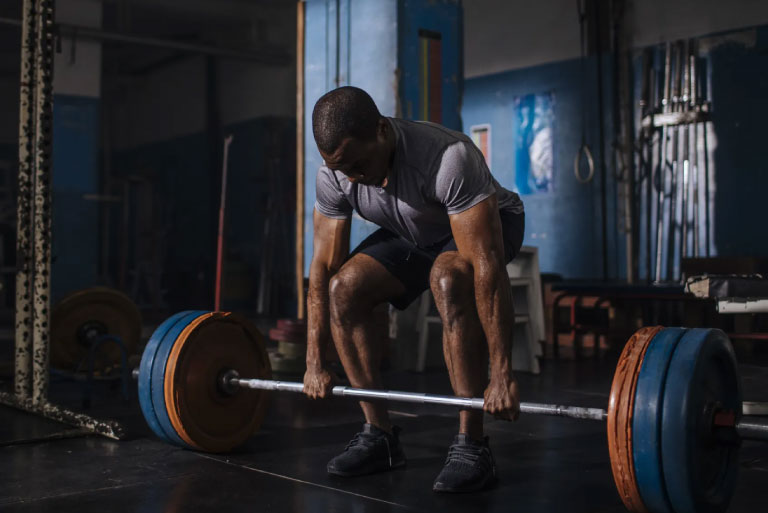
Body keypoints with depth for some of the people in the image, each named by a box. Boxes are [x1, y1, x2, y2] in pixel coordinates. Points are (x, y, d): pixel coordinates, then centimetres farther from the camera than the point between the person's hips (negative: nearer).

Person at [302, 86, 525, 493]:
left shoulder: (446, 158, -41)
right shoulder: (333, 176, -22)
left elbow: (487, 268, -42)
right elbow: (323, 266, -13)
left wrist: (501, 375, -43)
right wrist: (315, 363, -13)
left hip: (487, 225, -5)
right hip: (415, 233, 5)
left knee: (448, 279, -37)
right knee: (344, 288, -17)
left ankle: (471, 446, -27)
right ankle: (379, 435, -5)